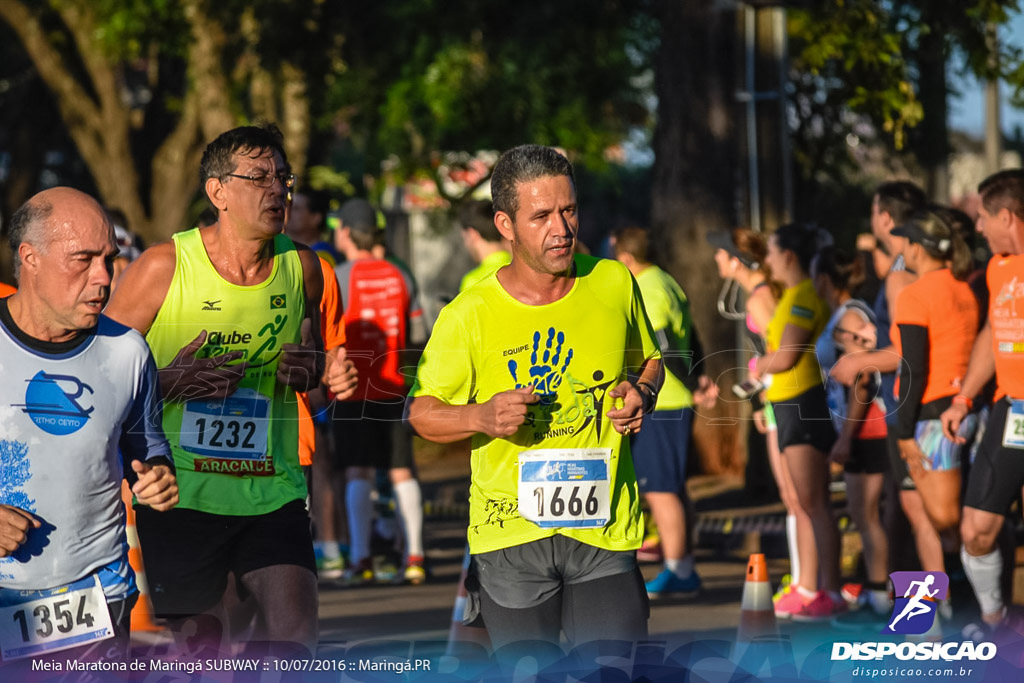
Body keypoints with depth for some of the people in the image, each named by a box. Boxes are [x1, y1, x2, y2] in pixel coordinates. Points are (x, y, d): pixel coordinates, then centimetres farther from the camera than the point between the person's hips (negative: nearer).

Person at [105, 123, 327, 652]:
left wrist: (310, 370, -2)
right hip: (181, 494, -2)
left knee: (295, 637, -13)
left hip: (273, 493, 2)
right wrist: (165, 384, -19)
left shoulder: (300, 266, 4)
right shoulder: (164, 266, -7)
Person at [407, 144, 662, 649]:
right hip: (509, 530, -1)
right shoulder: (467, 316, -7)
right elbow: (421, 413, 2)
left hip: (605, 529, 2)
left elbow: (649, 361, 19)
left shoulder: (613, 284, 2)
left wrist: (642, 393, -3)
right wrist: (482, 417, -17)